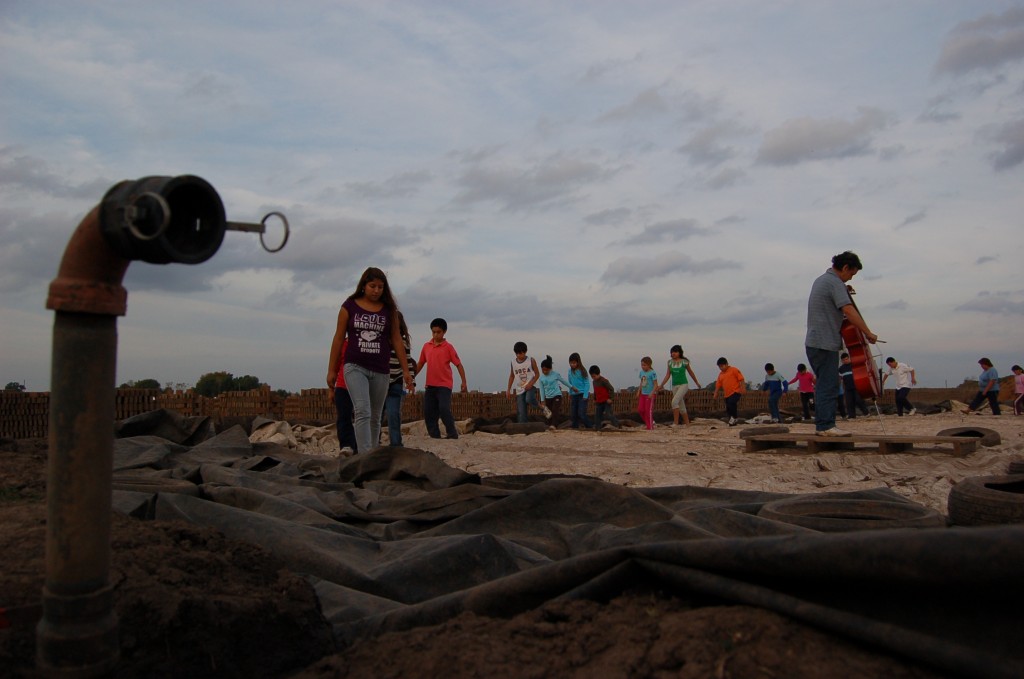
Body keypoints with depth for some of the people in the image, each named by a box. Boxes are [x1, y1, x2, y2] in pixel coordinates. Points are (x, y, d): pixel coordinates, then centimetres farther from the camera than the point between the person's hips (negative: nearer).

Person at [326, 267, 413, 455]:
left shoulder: (389, 309, 6)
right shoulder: (349, 306, 2)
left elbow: (396, 340, 8)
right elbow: (339, 338, 5)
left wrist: (405, 370, 4)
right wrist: (331, 370, 4)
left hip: (380, 370, 2)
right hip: (355, 367, -2)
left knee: (375, 417, 10)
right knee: (362, 412, -17)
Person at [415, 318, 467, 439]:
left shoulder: (448, 347, -3)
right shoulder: (426, 346, 9)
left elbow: (458, 364, -4)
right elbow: (420, 363, 19)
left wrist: (464, 382, -10)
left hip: (444, 385, -5)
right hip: (430, 385, 5)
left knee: (444, 409, -16)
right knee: (428, 412, 4)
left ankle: (453, 435, -4)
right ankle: (435, 436, 13)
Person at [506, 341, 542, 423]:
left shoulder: (531, 361, -3)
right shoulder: (513, 363, 5)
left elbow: (537, 374, 0)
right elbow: (512, 376, 15)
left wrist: (530, 383, -14)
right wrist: (508, 389, 9)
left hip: (530, 387, -3)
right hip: (519, 389, 3)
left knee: (529, 399, -34)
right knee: (520, 412, -3)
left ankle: (538, 404, -3)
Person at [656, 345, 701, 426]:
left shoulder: (684, 362, -5)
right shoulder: (670, 362, 4)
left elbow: (691, 373, 7)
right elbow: (668, 375, 4)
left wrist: (697, 383, 18)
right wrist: (661, 385, -7)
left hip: (683, 385, -5)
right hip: (674, 386, 5)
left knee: (674, 401, -24)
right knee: (681, 407, 11)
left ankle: (675, 422, -20)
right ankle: (687, 423, 23)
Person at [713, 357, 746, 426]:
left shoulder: (734, 370, -1)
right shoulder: (721, 374, 16)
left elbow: (741, 379, -6)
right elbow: (718, 385, 17)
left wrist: (743, 388, -15)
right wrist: (716, 393, 8)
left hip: (735, 392, -7)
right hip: (727, 395, 7)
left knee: (732, 403, -29)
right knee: (728, 409, 7)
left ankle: (734, 417, -13)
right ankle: (733, 423, 19)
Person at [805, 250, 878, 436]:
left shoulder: (821, 280, 19)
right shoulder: (835, 283, -12)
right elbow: (849, 311, -22)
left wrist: (840, 315, 15)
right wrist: (868, 333, -19)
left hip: (813, 342, 10)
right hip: (825, 343, -10)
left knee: (824, 384, 12)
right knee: (829, 385, -8)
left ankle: (821, 424, 14)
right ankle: (826, 425, -8)